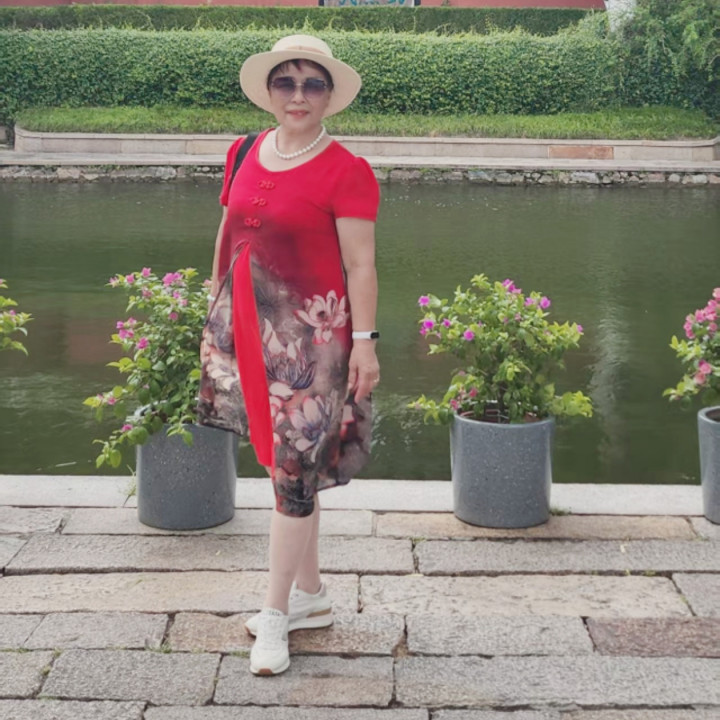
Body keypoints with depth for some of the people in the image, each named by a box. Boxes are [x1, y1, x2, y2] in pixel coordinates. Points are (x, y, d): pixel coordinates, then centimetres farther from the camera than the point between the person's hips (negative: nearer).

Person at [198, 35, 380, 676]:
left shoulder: (346, 172, -9)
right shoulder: (245, 154, 9)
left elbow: (360, 266, -10)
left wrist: (364, 341, -14)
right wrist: (216, 310, 18)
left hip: (312, 334, -6)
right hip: (249, 328, 6)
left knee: (295, 467, -2)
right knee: (284, 461, 14)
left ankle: (276, 612, 10)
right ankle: (311, 593, 29)